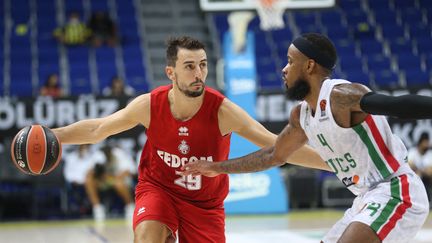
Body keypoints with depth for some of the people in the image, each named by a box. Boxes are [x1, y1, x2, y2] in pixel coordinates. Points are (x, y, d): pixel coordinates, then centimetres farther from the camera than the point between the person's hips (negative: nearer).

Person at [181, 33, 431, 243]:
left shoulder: (340, 95, -18)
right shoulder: (301, 115, 11)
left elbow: (398, 105, -32)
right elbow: (275, 155, 26)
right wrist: (219, 167, 32)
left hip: (396, 193, -10)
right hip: (368, 199, 10)